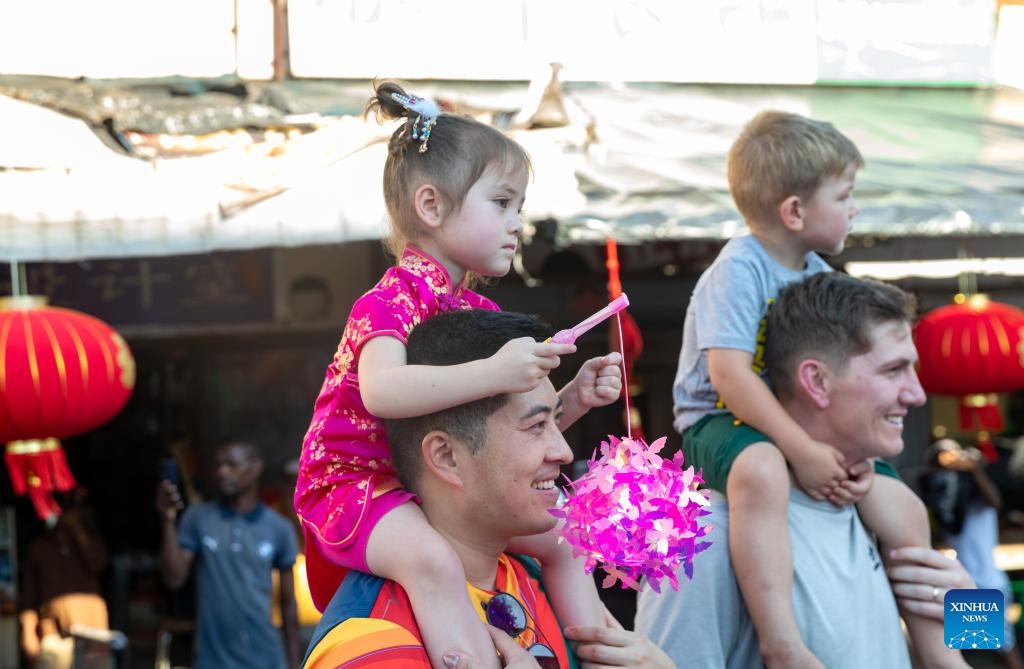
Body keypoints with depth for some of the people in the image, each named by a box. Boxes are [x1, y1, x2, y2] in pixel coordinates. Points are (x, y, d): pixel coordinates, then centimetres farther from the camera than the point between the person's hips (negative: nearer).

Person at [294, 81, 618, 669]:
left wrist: (573, 399, -4)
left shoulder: (480, 311, 10)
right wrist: (493, 373, -46)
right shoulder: (393, 299, -18)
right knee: (433, 560, -38)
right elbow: (382, 390, -40)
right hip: (353, 482, -9)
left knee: (559, 541, 12)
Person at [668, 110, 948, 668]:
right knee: (762, 473, -42)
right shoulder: (739, 269, -16)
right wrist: (803, 451, -30)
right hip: (719, 422, -8)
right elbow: (729, 375, -26)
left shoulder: (819, 276, 9)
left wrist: (857, 453, -10)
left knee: (905, 511, 2)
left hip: (807, 429, 9)